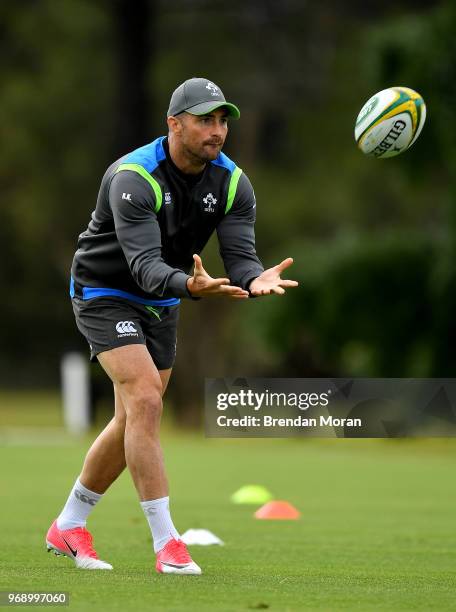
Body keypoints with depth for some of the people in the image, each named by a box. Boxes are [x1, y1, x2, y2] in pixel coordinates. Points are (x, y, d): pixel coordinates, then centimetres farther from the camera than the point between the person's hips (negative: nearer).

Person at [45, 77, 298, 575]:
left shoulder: (231, 182, -10)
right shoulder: (134, 177, -28)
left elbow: (239, 254, -18)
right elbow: (145, 263, -38)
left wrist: (255, 280, -42)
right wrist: (190, 286, -58)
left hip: (161, 305, 7)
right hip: (104, 293, -7)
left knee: (132, 420, 10)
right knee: (145, 401, -22)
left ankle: (67, 528, 27)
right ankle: (166, 543, -21)